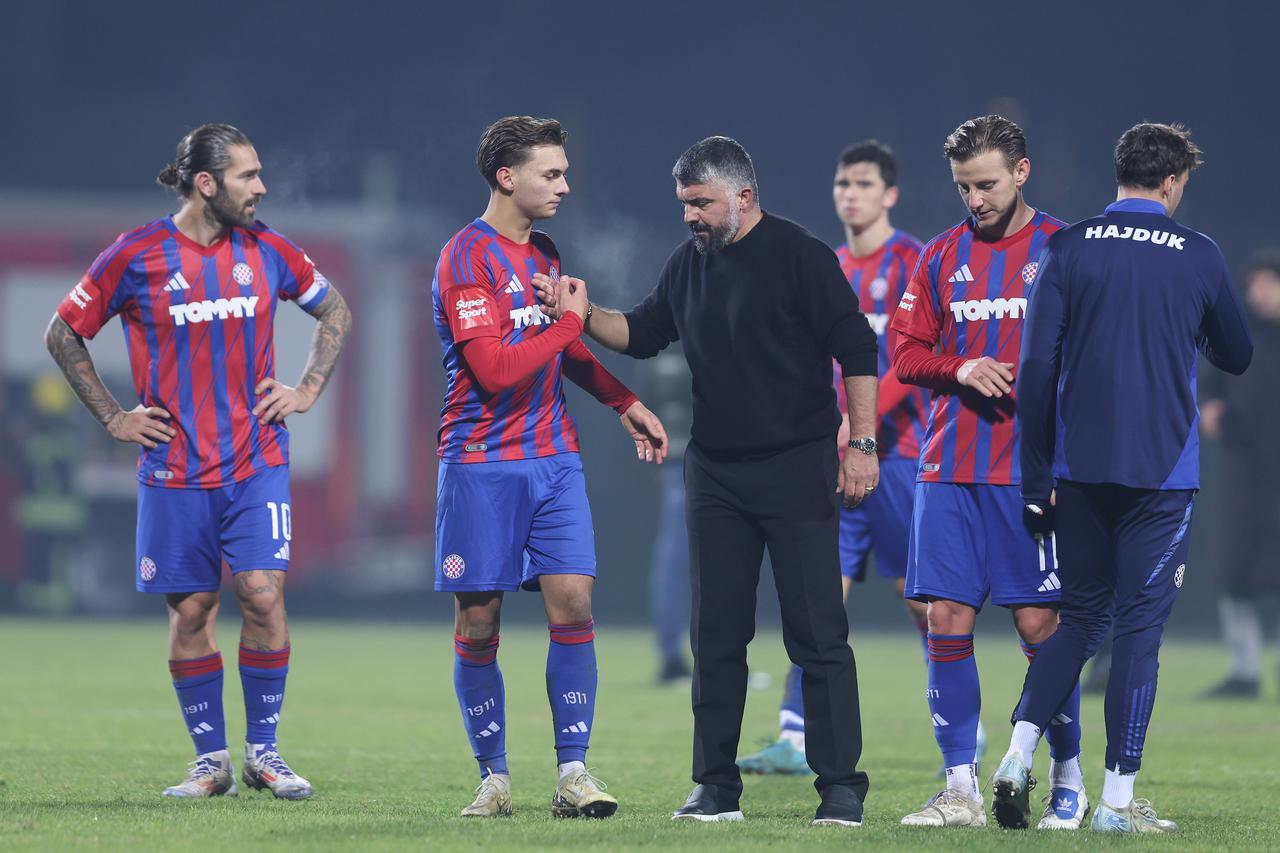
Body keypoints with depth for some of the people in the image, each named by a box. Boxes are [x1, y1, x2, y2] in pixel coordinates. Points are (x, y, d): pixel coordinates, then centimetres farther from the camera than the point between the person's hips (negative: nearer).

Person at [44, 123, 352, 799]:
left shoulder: (266, 249, 4)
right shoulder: (136, 255, -5)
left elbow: (334, 310, 21)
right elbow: (63, 335, 5)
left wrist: (308, 389, 9)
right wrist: (113, 417, 2)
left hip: (257, 460, 1)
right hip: (174, 469, -1)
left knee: (263, 593, -10)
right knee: (190, 609, 2)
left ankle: (263, 750, 3)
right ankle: (211, 761, 12)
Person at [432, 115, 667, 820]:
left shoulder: (544, 253, 14)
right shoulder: (467, 258, -11)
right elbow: (496, 368, -20)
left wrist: (625, 403, 22)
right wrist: (570, 319, -12)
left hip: (553, 457, 6)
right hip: (482, 464, -6)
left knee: (573, 605, -5)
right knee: (477, 624, 0)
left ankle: (573, 774, -3)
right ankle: (494, 779, 9)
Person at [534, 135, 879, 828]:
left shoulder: (799, 256, -8)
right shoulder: (689, 264, 11)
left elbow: (856, 348, -9)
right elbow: (642, 333, 19)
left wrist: (861, 443, -13)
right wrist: (581, 313, 2)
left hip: (797, 466, -6)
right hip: (715, 472, 6)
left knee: (817, 633, -5)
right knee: (716, 634, 6)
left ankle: (841, 786, -2)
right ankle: (716, 788, 12)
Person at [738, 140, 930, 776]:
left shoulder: (913, 264, -7)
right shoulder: (831, 271, 14)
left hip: (898, 450, -6)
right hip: (838, 458, 6)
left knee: (916, 591, 0)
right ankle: (796, 741, -9)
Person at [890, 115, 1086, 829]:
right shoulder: (943, 255, 13)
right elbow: (906, 351, 12)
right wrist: (960, 369, -7)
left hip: (1031, 468, -4)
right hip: (948, 468, 4)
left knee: (1039, 624, -5)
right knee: (947, 622, -1)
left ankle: (1070, 783, 7)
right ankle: (961, 790, 4)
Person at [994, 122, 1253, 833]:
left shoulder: (1068, 250, 1)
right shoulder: (1199, 256, -1)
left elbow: (1037, 368, -2)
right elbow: (1237, 358, 11)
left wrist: (1038, 476, 2)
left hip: (1082, 470, 2)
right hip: (1163, 473, -2)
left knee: (1082, 617, 16)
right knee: (1141, 626, 2)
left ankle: (1020, 752, -2)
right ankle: (1119, 799, 0)